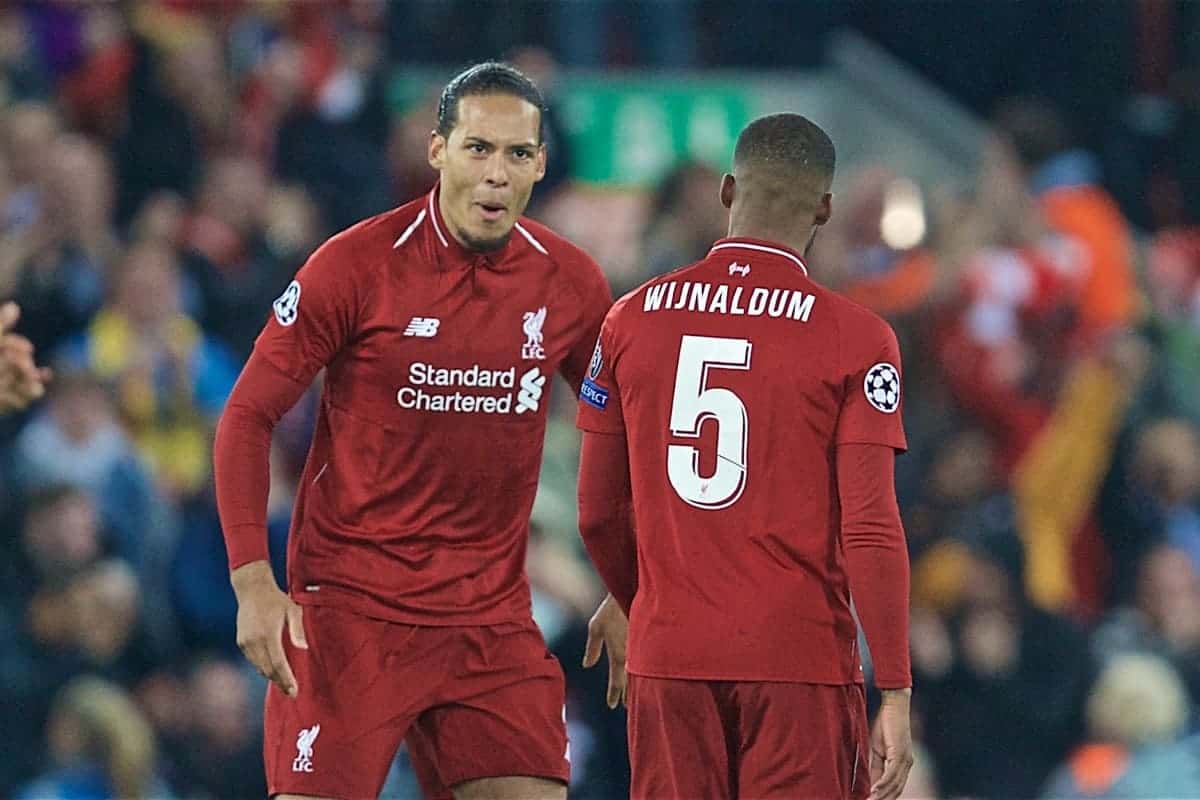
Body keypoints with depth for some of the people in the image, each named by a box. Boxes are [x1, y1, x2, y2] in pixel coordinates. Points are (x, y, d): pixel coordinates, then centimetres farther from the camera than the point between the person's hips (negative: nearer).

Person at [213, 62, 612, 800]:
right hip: (350, 606, -4)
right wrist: (253, 580, -14)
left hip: (493, 615, 4)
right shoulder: (356, 267, -9)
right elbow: (248, 416, -5)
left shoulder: (570, 284, 2)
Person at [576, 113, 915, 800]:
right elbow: (870, 529, -10)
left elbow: (599, 516, 11)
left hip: (668, 661, 3)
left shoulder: (633, 320, 6)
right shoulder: (856, 338, -5)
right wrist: (896, 695, -7)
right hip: (801, 659, -3)